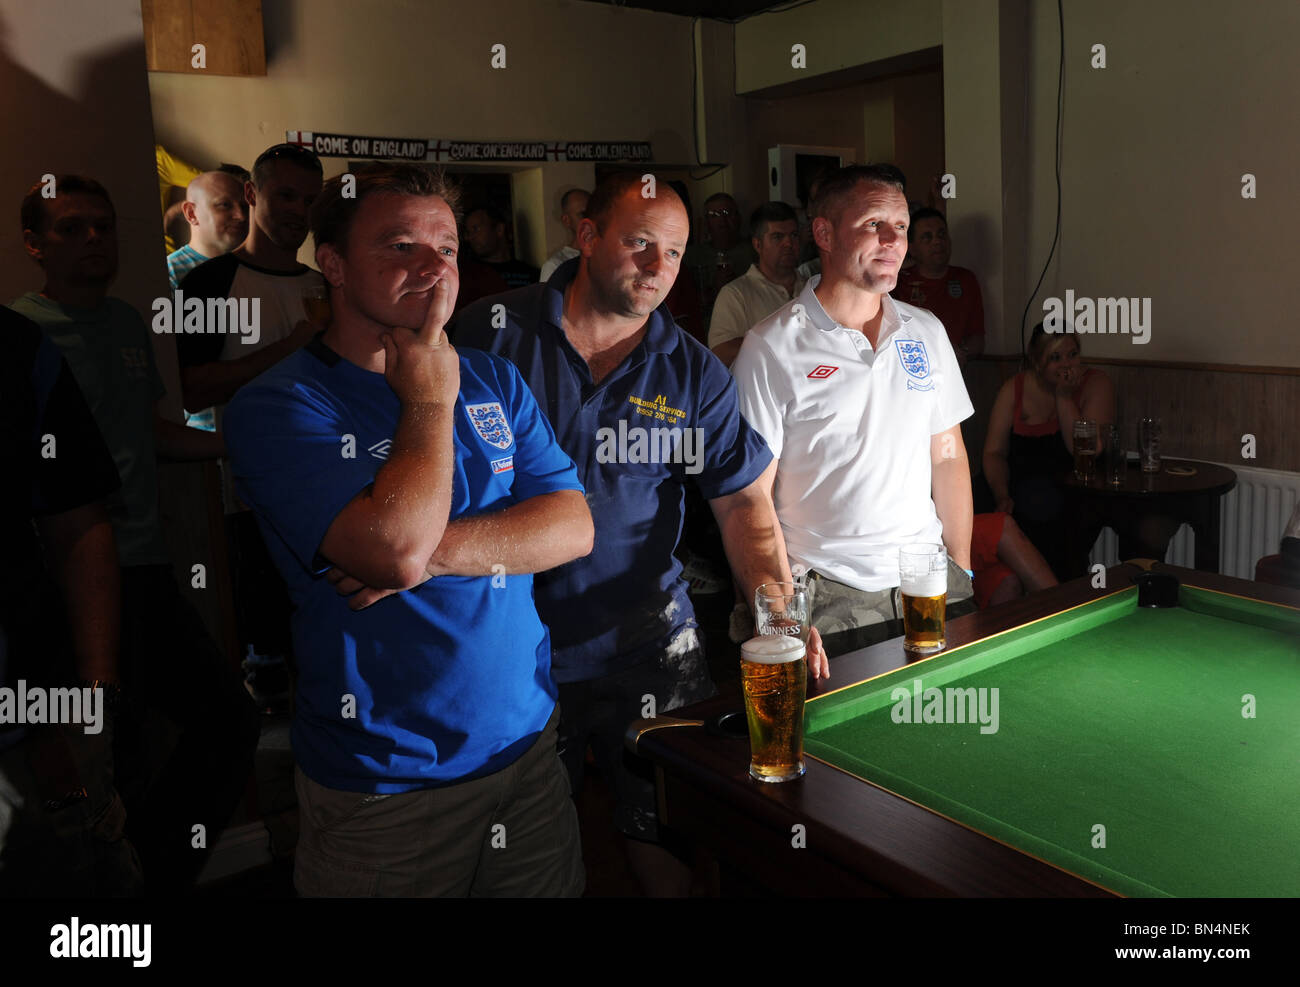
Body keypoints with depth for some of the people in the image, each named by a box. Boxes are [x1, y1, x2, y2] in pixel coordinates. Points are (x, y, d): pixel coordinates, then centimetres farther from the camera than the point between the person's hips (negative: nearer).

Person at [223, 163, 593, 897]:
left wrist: (436, 549, -19)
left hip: (528, 743, 5)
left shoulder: (494, 381, 4)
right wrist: (431, 397, -15)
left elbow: (573, 528, -4)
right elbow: (396, 551, -28)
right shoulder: (278, 407, -13)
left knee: (553, 885, 20)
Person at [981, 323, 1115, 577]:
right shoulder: (1013, 389, 6)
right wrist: (1002, 496, -16)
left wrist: (1064, 397, -13)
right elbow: (994, 452, 1)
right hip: (1020, 487, 3)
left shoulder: (1096, 383, -1)